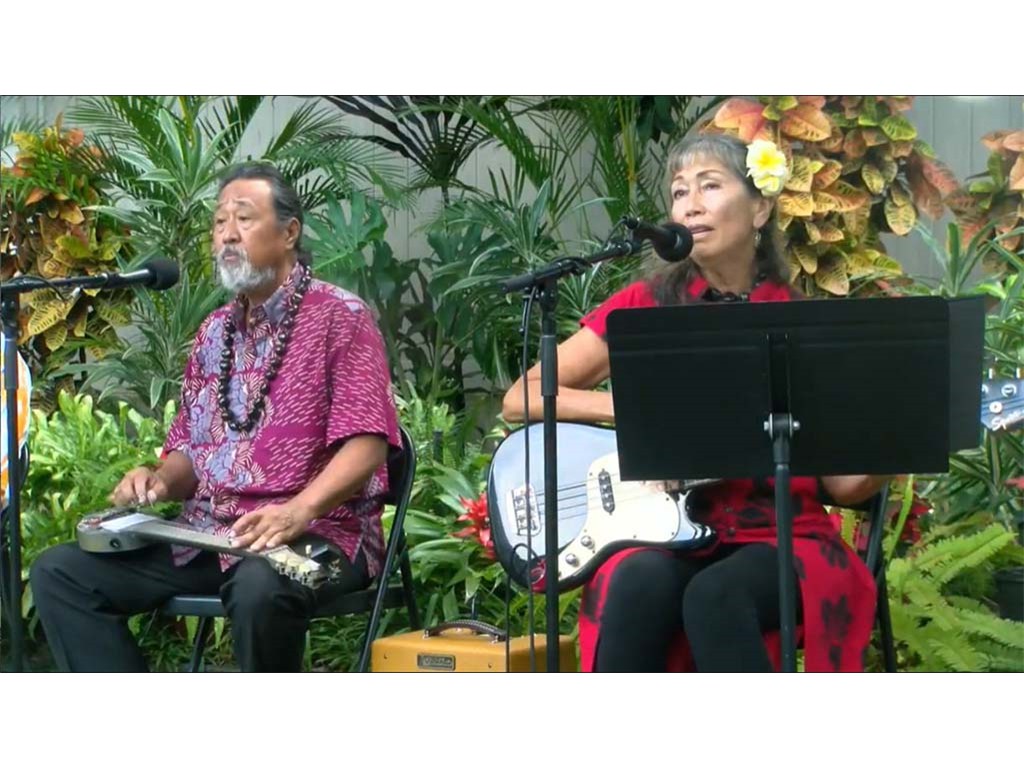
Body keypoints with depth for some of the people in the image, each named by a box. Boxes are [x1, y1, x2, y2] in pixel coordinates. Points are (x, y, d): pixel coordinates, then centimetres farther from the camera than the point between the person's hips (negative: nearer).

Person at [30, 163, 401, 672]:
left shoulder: (340, 316, -3)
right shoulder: (214, 333, 18)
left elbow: (366, 444, -14)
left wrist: (298, 512, -30)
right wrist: (159, 481, -2)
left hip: (318, 532, -7)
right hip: (207, 535, 7)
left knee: (259, 586, -41)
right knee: (60, 573, -7)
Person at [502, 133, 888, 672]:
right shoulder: (645, 305, 6)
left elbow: (842, 483, 8)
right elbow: (520, 399, 4)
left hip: (778, 537, 0)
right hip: (665, 532, 1)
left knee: (716, 596, -34)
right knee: (640, 583, -34)